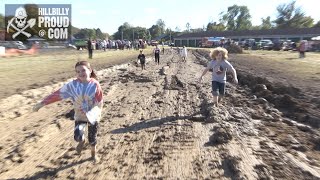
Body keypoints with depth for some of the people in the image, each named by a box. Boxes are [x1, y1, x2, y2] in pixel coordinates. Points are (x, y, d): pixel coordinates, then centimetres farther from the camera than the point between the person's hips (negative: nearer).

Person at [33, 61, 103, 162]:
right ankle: (82, 141, 24)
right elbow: (58, 94, -12)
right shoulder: (73, 85, -13)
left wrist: (90, 114, -29)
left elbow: (100, 102, -17)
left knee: (92, 138, 14)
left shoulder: (95, 84, -19)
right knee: (78, 137, -17)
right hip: (80, 115, 1)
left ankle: (93, 154, 46)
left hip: (93, 116, -1)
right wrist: (42, 103, -16)